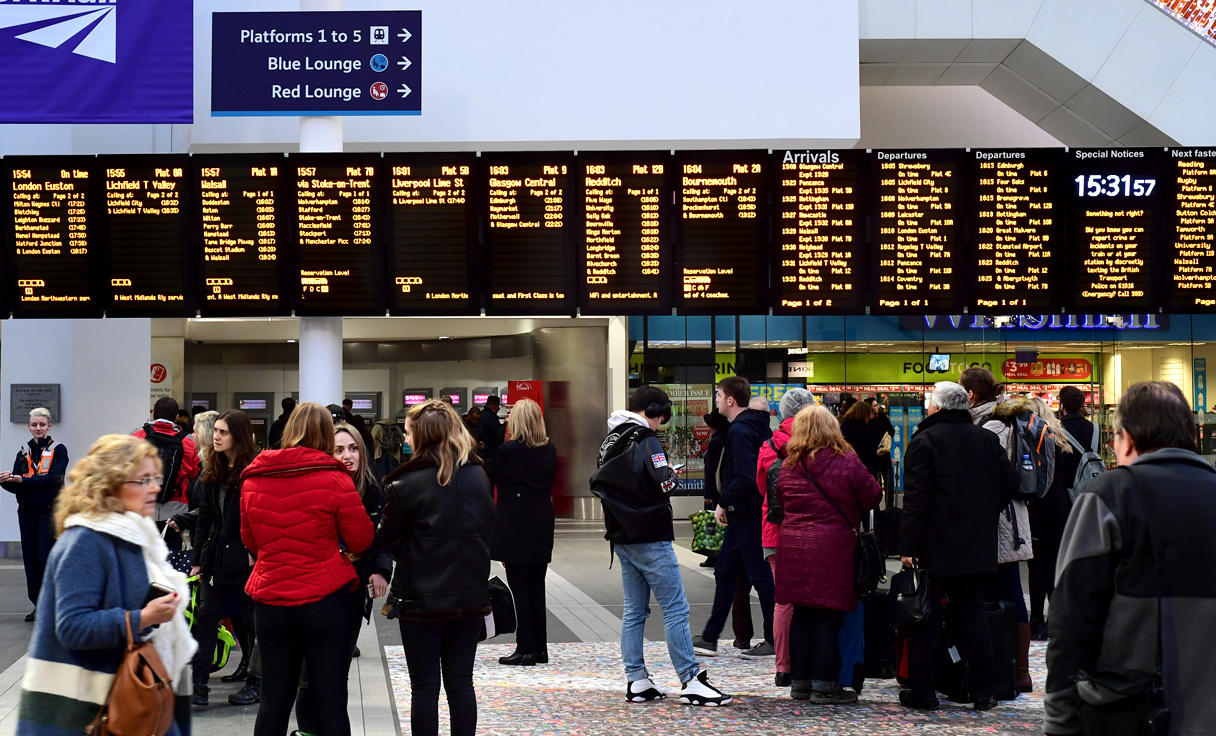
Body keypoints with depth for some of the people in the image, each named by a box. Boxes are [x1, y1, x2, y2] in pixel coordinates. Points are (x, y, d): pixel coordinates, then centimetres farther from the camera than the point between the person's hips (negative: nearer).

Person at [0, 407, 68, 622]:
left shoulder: (58, 450, -1)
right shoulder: (23, 453, 12)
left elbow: (53, 478, -16)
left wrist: (21, 479, -22)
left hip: (50, 511, -5)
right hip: (27, 512, 5)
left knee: (46, 557, -9)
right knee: (31, 558, 5)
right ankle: (38, 605, 14)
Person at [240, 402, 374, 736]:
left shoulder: (253, 478, 2)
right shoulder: (334, 478, -10)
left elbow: (250, 541, 14)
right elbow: (362, 539, -3)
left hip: (270, 600, 4)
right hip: (325, 600, -3)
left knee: (274, 699, 11)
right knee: (331, 699, 4)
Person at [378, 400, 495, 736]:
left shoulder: (407, 484, -13)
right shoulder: (479, 476, 1)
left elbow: (388, 540, -4)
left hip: (422, 598, -4)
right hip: (471, 595, 4)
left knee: (424, 686, 4)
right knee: (461, 682, 11)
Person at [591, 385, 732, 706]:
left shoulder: (610, 441, 13)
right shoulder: (645, 439, -13)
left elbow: (599, 484, 17)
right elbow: (664, 485, -21)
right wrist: (671, 475, 1)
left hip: (622, 538, 9)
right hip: (650, 538, -9)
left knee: (634, 611, 11)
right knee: (676, 609, -6)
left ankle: (636, 682, 11)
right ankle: (691, 681, -6)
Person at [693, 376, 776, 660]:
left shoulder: (740, 431, -17)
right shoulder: (759, 426, 13)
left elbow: (744, 477, -27)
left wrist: (724, 503, -15)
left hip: (748, 516, -10)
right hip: (745, 514, 10)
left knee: (760, 575, -2)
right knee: (724, 571, 15)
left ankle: (774, 642, 5)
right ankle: (709, 639, 22)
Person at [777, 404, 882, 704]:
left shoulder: (788, 465, 6)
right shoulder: (845, 461, -8)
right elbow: (873, 497, -1)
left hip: (793, 544, 5)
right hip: (833, 547, -5)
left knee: (801, 615, 11)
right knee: (828, 617, -2)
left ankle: (800, 682, 17)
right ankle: (824, 685, 0)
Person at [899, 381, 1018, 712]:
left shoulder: (925, 441, -9)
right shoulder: (987, 439, 6)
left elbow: (916, 498, -15)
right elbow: (1009, 483, 5)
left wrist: (908, 546, -14)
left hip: (934, 548, -5)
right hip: (977, 547, 5)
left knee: (925, 618, 3)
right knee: (973, 615, 10)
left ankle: (923, 692, 5)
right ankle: (982, 693, 10)